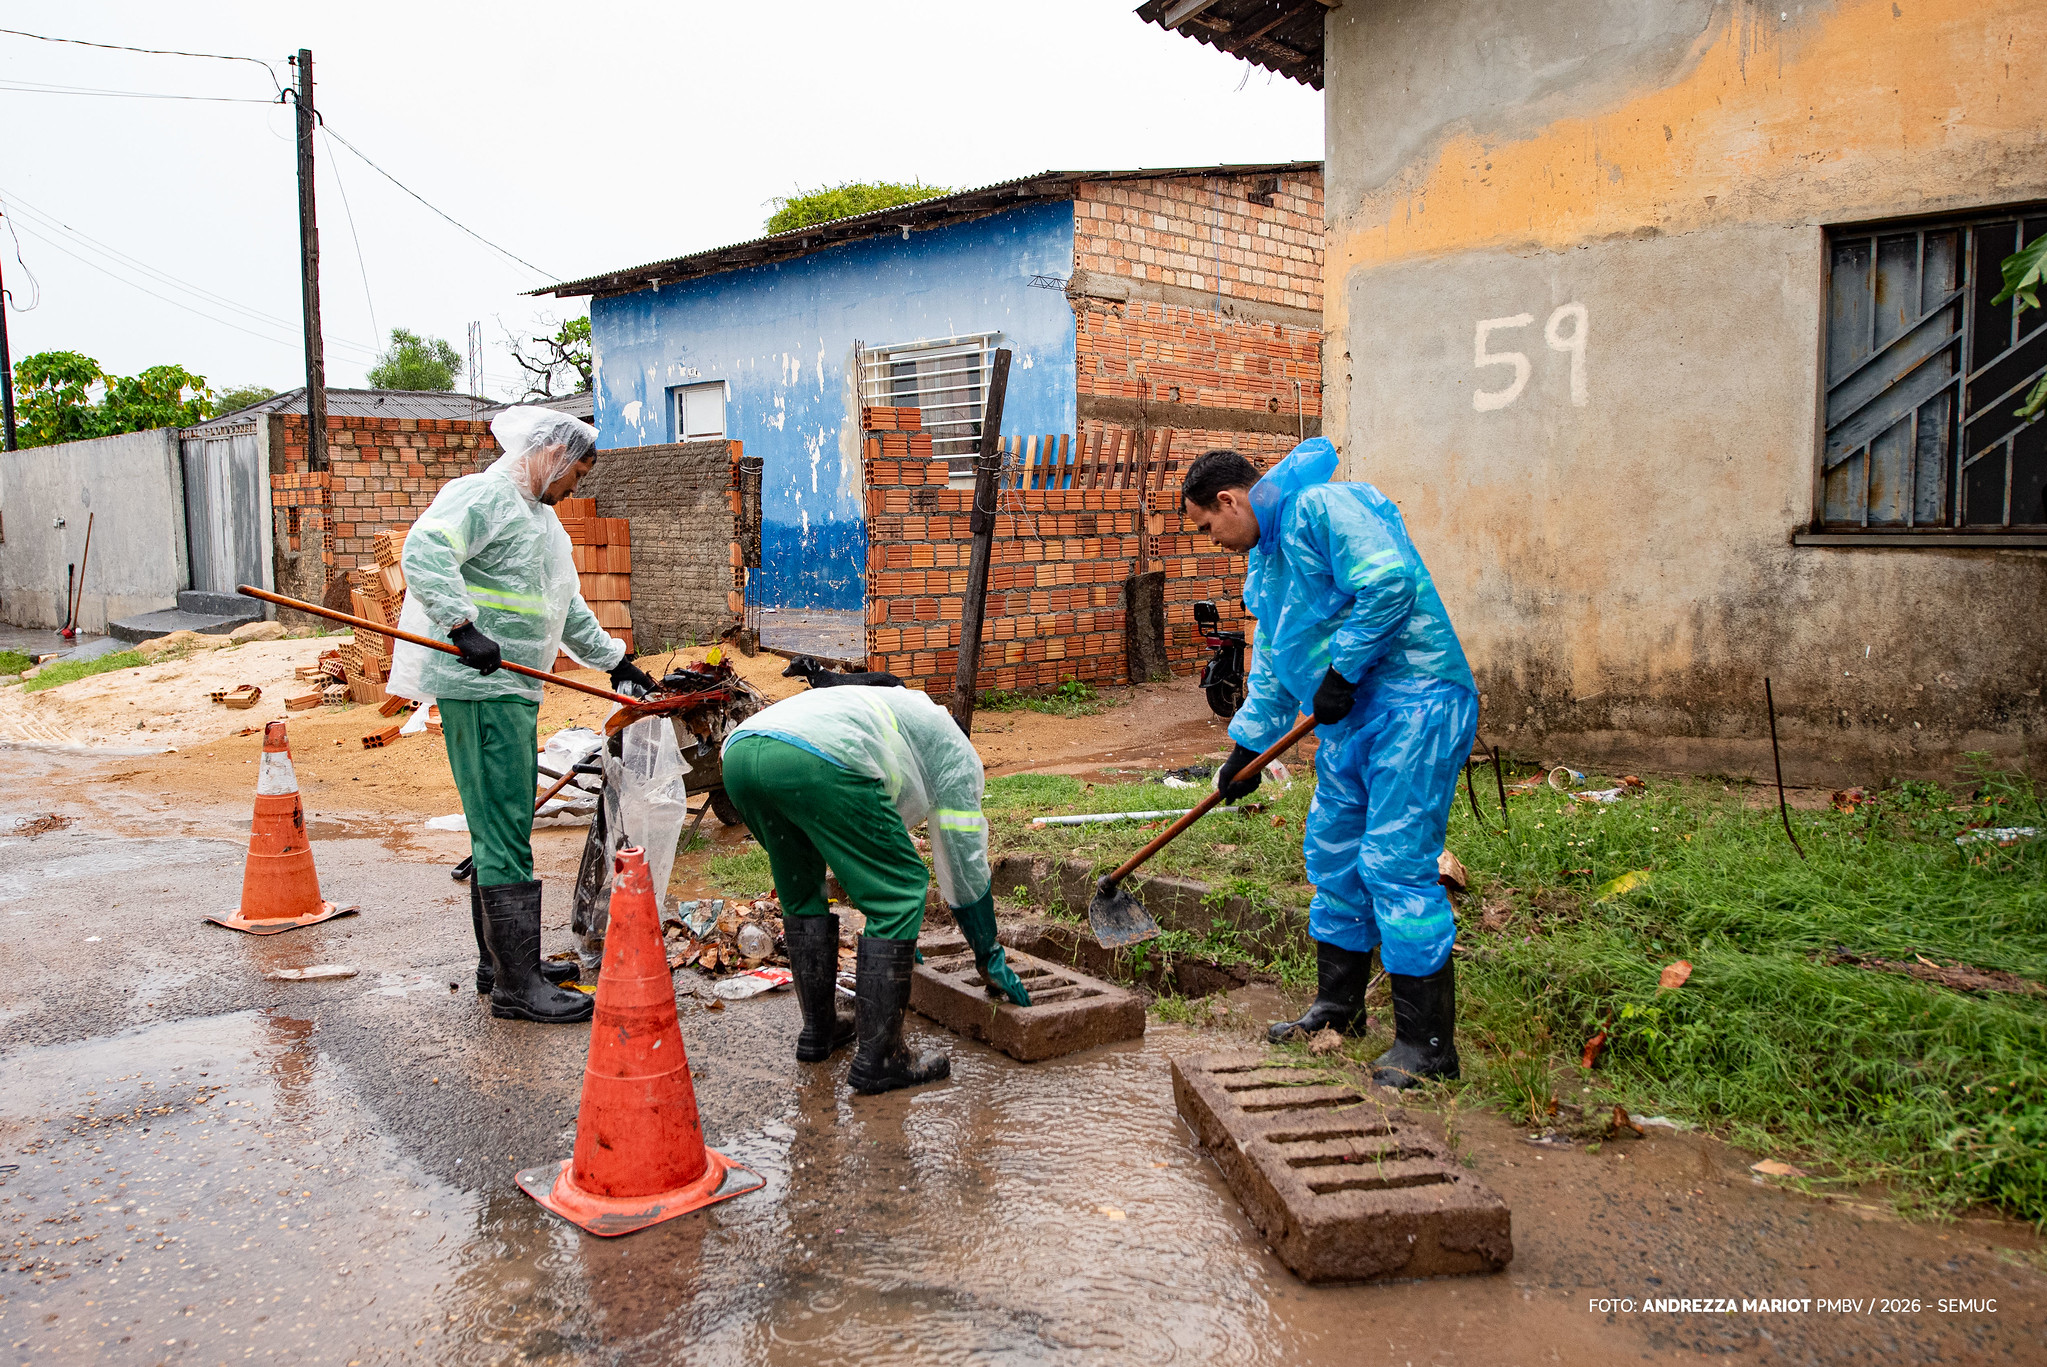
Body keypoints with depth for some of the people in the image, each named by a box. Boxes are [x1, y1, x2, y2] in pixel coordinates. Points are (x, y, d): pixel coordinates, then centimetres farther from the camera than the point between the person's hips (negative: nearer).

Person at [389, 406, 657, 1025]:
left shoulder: (539, 515, 23)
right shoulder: (484, 495, -9)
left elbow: (567, 608, 31)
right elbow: (424, 552, -26)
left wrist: (614, 660, 31)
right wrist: (464, 627, -34)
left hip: (512, 689, 10)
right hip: (479, 688, -10)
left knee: (502, 827, 15)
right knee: (504, 834, -8)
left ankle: (500, 961, 26)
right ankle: (516, 984, -4)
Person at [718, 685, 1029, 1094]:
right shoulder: (956, 753, 27)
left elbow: (867, 854, 54)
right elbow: (964, 860, 26)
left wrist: (894, 937, 64)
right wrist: (990, 959, 37)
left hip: (739, 753, 8)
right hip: (814, 762, -8)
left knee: (801, 892, 29)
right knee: (901, 891, 6)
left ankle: (819, 1029, 35)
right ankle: (878, 1058, 9)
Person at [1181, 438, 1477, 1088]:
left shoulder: (1322, 507, -12)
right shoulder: (1269, 556, 20)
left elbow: (1391, 584, -26)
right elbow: (1272, 668, 27)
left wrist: (1342, 672, -18)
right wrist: (1247, 747, 25)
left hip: (1411, 702, -10)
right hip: (1348, 717, 10)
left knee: (1394, 864, -11)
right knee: (1332, 855, 15)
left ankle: (1427, 1043, -2)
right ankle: (1338, 1007, 31)